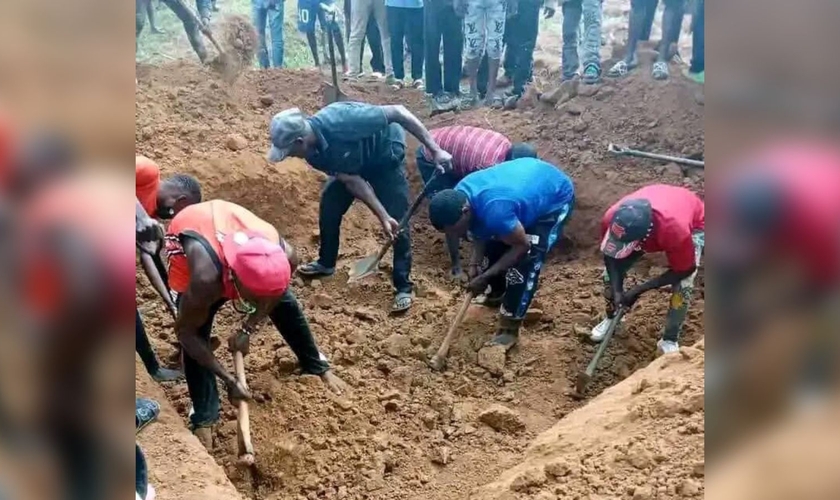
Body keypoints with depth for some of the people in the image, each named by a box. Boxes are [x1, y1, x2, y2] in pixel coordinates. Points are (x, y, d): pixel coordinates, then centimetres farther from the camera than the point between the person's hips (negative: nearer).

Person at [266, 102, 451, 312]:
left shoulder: (342, 121, -43)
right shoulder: (314, 154, -20)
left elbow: (398, 112, -37)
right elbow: (352, 181, -17)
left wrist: (434, 150, -36)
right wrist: (383, 217, -25)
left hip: (386, 157, -6)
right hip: (353, 163, 6)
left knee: (398, 222, -9)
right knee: (329, 207, 5)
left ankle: (403, 287, 2)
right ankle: (326, 263, 28)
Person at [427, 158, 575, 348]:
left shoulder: (495, 211, -41)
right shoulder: (460, 194, -16)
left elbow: (522, 245, -25)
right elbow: (480, 231, 1)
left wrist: (485, 277, -20)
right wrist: (475, 263, -12)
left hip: (556, 197, -8)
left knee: (525, 262, -15)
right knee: (494, 244, 14)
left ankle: (509, 330, -4)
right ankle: (496, 293, 39)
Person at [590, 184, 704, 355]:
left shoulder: (675, 229, -47)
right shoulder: (612, 218, -37)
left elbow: (684, 270, -28)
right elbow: (610, 255, -14)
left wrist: (638, 290, -28)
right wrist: (616, 289, -26)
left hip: (693, 222, -3)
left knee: (683, 284, -21)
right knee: (610, 274, -4)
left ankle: (669, 340, 1)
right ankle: (612, 318, 25)